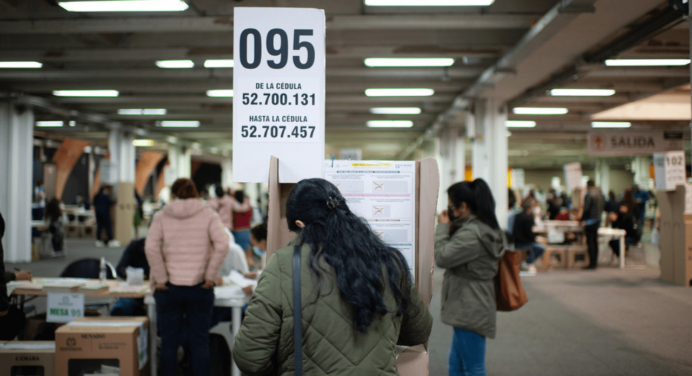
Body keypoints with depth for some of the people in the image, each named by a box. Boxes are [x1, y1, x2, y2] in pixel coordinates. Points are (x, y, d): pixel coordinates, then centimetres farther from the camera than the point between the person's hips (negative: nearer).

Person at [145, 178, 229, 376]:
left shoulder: (161, 216, 2)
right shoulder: (208, 215, 2)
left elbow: (151, 248, -11)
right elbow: (222, 244, -12)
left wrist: (160, 279, -6)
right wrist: (210, 276, -7)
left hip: (169, 288, 0)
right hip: (199, 288, 0)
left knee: (169, 343, 9)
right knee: (200, 342, 7)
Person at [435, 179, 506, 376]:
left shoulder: (472, 233, -23)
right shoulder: (482, 227, 12)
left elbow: (442, 257, -21)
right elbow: (457, 253, 18)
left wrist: (443, 227, -8)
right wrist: (451, 228, 4)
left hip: (470, 310, -11)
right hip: (469, 309, 11)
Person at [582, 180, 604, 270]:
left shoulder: (589, 195, -14)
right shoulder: (599, 194, 11)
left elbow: (586, 208, -17)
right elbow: (601, 208, 15)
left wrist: (583, 219, -8)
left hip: (590, 221, -9)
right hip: (597, 220, 9)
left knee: (590, 242, -7)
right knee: (595, 241, 13)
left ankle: (592, 263, -8)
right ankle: (595, 262, 18)